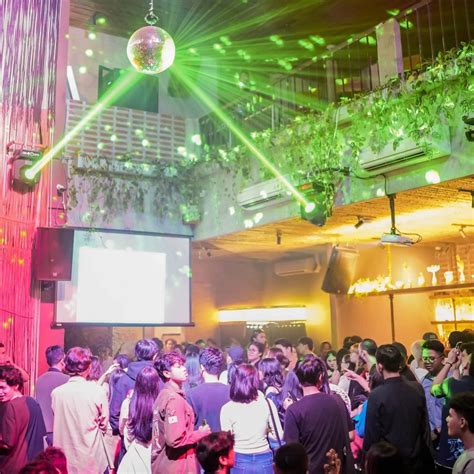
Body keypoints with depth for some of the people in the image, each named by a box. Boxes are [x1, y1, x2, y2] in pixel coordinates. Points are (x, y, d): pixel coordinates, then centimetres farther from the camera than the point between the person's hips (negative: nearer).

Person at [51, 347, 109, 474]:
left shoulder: (56, 392, -8)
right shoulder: (98, 391, -15)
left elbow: (58, 422, 3)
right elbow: (104, 423, -3)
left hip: (64, 456, 2)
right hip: (91, 457, -2)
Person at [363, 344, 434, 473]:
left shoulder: (376, 395, -18)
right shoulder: (417, 392, -4)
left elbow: (371, 434, -14)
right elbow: (425, 430, 3)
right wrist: (425, 460, 13)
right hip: (415, 461, 4)